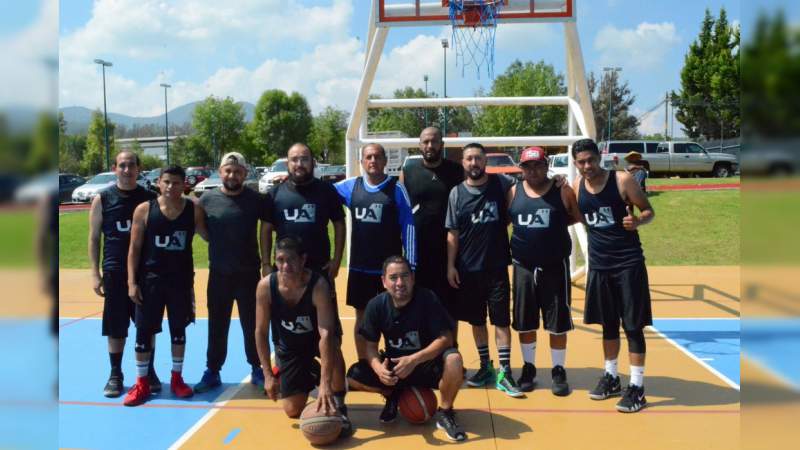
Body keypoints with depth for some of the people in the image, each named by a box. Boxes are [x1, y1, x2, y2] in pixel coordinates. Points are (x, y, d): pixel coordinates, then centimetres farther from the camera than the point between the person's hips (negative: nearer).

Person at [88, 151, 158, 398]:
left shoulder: (150, 198, 3)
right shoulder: (102, 199, 0)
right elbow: (94, 238, 2)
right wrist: (95, 273, -4)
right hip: (115, 272, -1)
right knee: (115, 328, 6)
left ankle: (149, 372, 21)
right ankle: (115, 375, 19)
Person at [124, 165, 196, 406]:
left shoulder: (193, 209, -3)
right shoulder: (144, 210, -5)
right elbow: (135, 248, -3)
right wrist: (132, 282, -8)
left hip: (181, 280, 1)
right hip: (150, 279, -1)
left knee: (179, 330, 12)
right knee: (144, 331, 4)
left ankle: (177, 379, 27)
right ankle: (141, 383, 18)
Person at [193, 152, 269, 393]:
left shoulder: (255, 199, -4)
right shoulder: (207, 199, -1)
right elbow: (202, 231, 8)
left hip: (249, 273, -1)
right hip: (218, 273, 1)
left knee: (252, 324, 8)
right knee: (217, 325, 10)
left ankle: (257, 369, 22)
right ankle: (212, 372, 21)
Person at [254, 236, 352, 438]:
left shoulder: (318, 285, -33)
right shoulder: (265, 286, -23)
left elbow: (326, 334, -40)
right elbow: (261, 332, -12)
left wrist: (325, 383, -49)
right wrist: (268, 375, -15)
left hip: (316, 339, -2)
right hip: (288, 347, 3)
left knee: (332, 345, -40)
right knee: (293, 411, -1)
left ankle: (338, 407, -18)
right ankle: (308, 376, 35)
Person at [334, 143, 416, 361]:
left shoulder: (396, 188, -5)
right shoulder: (350, 186, 3)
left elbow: (408, 226, -5)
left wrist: (410, 264, -8)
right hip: (359, 268, 3)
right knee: (362, 317, 12)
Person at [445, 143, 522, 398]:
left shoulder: (501, 184, -2)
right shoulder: (457, 193, 1)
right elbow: (453, 233, 2)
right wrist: (451, 266, -3)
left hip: (497, 266, -1)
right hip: (468, 269, 2)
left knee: (501, 320, 1)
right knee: (476, 320, 11)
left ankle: (504, 373, 9)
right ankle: (485, 367, 26)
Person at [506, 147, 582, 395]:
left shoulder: (563, 191, -4)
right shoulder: (513, 193, 3)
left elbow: (579, 217, 5)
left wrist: (557, 223, -5)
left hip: (556, 266, -2)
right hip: (523, 267, 2)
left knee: (558, 322, 6)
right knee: (524, 323, 11)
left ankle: (559, 371, 21)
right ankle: (528, 368, 27)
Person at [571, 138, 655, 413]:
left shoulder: (622, 180, -11)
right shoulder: (576, 186, 3)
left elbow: (649, 211, -6)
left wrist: (638, 221, -26)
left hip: (629, 262, -4)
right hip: (599, 264, 5)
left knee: (633, 325, 0)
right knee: (608, 324, 16)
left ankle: (637, 387, 9)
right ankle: (611, 377, 30)